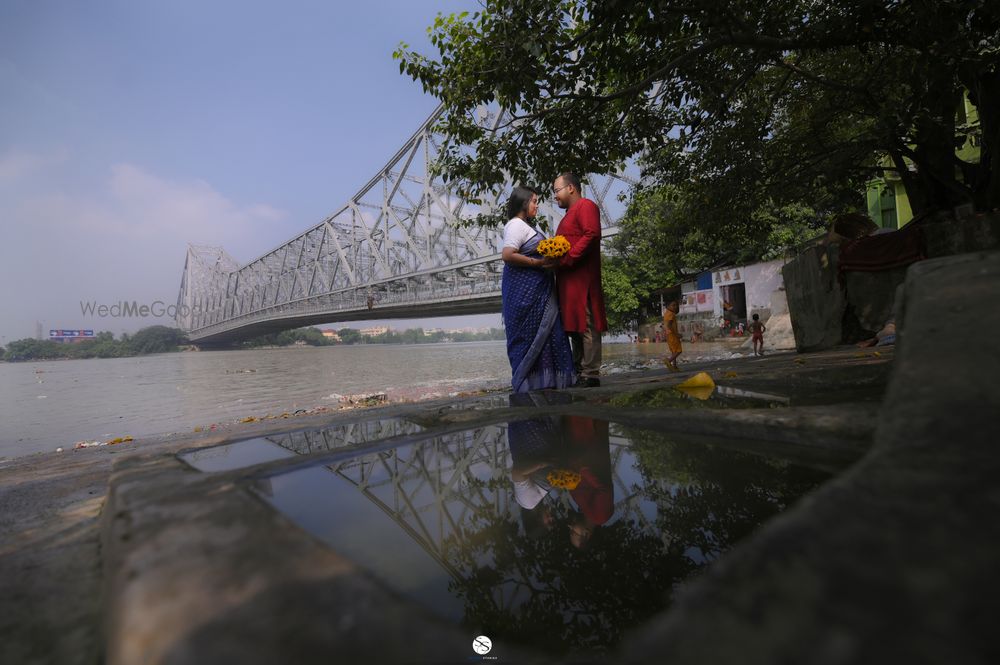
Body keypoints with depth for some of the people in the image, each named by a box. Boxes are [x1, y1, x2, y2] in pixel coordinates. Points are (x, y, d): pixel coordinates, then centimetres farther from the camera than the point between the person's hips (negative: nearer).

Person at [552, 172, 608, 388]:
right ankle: (579, 373, 12)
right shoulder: (570, 214, 29)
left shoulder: (586, 205, 0)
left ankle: (590, 375, -7)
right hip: (567, 280, 10)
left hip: (581, 279, -10)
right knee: (574, 328, 8)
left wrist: (566, 259, -19)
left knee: (586, 327, -9)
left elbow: (591, 235, -15)